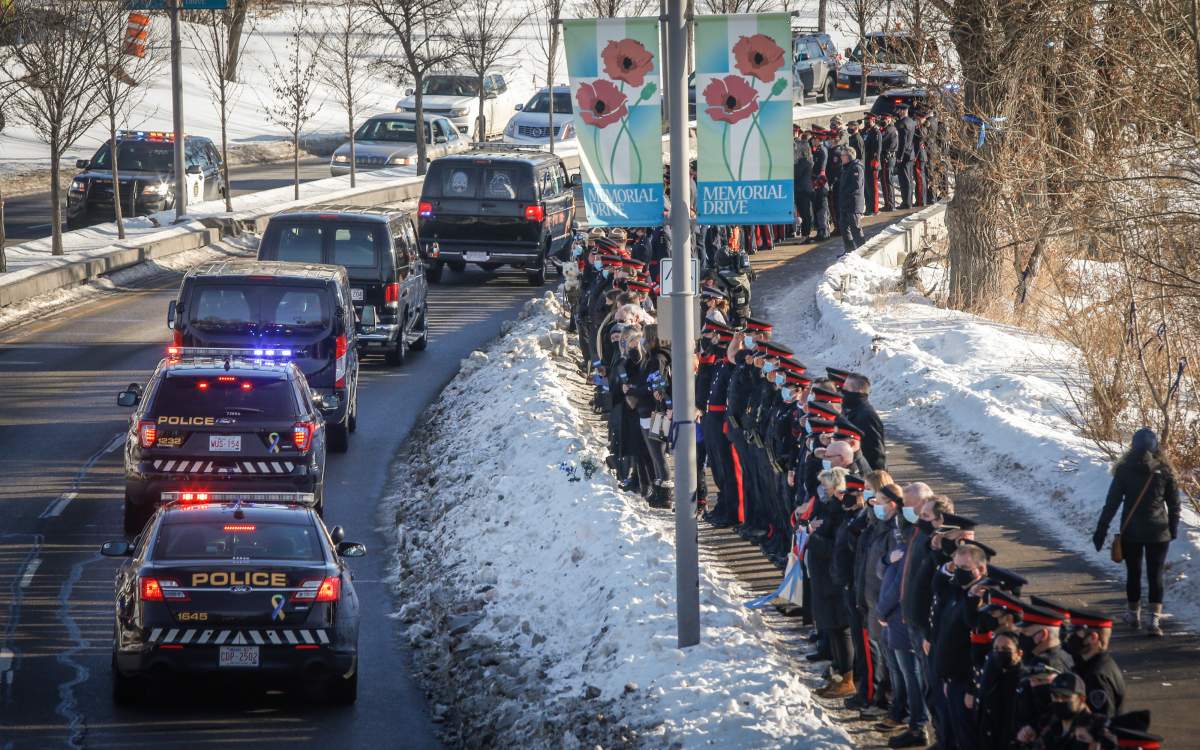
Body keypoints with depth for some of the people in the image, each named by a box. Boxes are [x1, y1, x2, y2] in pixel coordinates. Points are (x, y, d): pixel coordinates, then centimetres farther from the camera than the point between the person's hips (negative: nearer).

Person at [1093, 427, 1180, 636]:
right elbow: (1174, 504, 2)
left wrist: (1101, 530, -2)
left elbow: (1112, 502, -7)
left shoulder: (1124, 470, -8)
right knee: (1155, 575, 2)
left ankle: (1134, 615, 28)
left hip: (1131, 532, 0)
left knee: (1133, 573, 15)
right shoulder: (1165, 471, -5)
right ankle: (1155, 619, -9)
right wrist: (1173, 529, 14)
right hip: (1158, 532, 0)